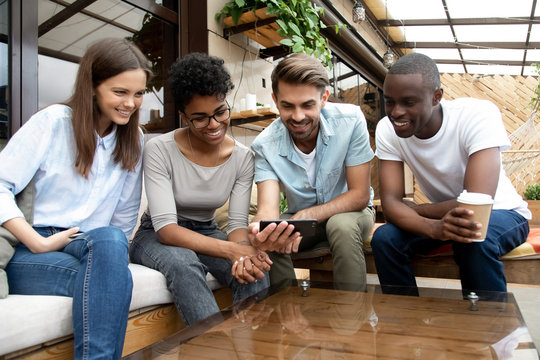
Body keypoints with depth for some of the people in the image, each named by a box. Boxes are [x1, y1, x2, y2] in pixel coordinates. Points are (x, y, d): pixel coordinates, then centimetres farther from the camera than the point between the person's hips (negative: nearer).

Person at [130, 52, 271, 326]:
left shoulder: (242, 157, -8)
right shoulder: (159, 150, -19)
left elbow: (237, 223, -9)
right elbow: (165, 227, -26)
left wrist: (245, 252, -35)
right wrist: (231, 250, -40)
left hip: (207, 234, 3)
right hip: (156, 237, -2)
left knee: (254, 270, -29)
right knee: (183, 262, -38)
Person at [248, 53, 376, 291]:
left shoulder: (350, 121, -23)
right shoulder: (265, 146, -19)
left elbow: (360, 195, -21)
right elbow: (268, 209, -30)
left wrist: (306, 216, -35)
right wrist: (259, 232, -56)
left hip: (349, 211, -1)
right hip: (300, 216, 2)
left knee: (342, 225, -35)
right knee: (266, 240, -27)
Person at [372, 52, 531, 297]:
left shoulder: (479, 114, -27)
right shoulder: (387, 130, -16)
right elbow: (390, 202, -21)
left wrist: (411, 210, -20)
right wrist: (434, 227, -41)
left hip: (501, 213, -3)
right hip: (442, 214, 3)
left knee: (474, 241, -35)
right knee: (384, 238, -21)